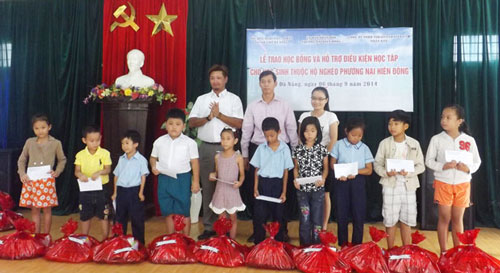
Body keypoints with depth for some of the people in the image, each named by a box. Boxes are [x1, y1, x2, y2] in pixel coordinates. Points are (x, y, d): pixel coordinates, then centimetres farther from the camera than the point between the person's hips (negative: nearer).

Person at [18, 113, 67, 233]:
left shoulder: (56, 143, 1)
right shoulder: (29, 142, 7)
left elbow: (62, 160, 12)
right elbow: (21, 160, 14)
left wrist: (57, 172, -3)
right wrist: (22, 173, 0)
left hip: (47, 181, -2)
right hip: (31, 180, 2)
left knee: (47, 209, 4)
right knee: (34, 209, 8)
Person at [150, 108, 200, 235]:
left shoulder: (189, 143, -5)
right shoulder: (159, 142, 4)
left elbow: (194, 162, -2)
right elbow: (153, 157, 16)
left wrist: (196, 182, -4)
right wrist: (153, 166, -6)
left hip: (182, 179, -3)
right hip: (164, 179, 3)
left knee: (184, 212, 5)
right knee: (168, 212, 13)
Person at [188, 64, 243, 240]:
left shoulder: (234, 99, 7)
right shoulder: (202, 99, 15)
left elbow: (239, 123, -4)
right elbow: (192, 122, 7)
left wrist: (219, 114, -11)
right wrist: (208, 117, -9)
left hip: (226, 148, -3)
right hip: (206, 147, 3)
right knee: (207, 187, 4)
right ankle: (209, 227, 12)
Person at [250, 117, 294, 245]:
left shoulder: (284, 149, -3)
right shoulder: (261, 148, 2)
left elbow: (286, 172, -1)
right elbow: (257, 169, 6)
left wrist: (284, 192, -3)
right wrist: (255, 188, -1)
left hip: (277, 184, -1)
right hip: (263, 183, 1)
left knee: (278, 215, 9)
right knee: (259, 215, 4)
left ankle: (279, 242, 23)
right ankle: (258, 243, 17)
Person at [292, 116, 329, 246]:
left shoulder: (322, 149, -3)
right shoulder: (298, 149, -1)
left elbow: (325, 168, 3)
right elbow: (296, 168, 7)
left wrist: (323, 179, -15)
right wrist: (295, 179, -10)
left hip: (318, 189, 0)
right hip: (302, 189, 1)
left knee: (317, 219, 7)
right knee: (305, 219, 4)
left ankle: (316, 244, 21)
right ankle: (305, 245, 17)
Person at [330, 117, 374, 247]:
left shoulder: (364, 148, 2)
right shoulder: (339, 145, 1)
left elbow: (369, 170, 1)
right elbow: (333, 163, 3)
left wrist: (356, 171, -17)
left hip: (358, 181, 1)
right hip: (341, 181, 0)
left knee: (359, 214, 4)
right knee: (342, 213, 7)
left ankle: (357, 244, 18)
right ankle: (342, 244, 21)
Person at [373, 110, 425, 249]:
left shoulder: (414, 144, 0)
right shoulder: (384, 143, -1)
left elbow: (421, 166, 2)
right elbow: (377, 164, 2)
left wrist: (409, 172, -16)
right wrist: (386, 173, -17)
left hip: (409, 186, 1)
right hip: (390, 186, -1)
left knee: (406, 221, 8)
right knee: (390, 221, 4)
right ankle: (390, 252, 18)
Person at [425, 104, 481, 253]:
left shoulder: (469, 140, -1)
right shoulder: (436, 139, -5)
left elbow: (477, 161, 5)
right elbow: (429, 160, -2)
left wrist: (469, 168, -16)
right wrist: (443, 166, -19)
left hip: (462, 184, 1)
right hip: (443, 184, -1)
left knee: (458, 219, 11)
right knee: (444, 218, 4)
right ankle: (443, 252, 16)